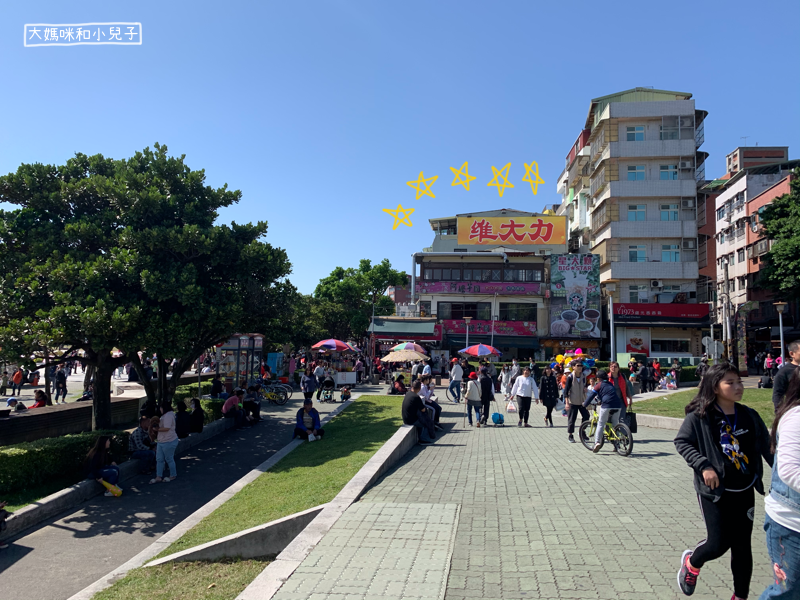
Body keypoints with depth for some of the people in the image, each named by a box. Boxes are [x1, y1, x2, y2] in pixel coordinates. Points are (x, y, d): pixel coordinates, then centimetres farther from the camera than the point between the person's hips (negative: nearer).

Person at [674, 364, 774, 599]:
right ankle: (691, 562, 31)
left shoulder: (749, 416, 0)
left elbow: (766, 447, 4)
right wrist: (703, 465, -20)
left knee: (742, 546, 11)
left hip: (744, 491, 4)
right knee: (719, 543, -2)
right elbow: (681, 442, -9)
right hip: (714, 491, -4)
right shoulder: (700, 416, -13)